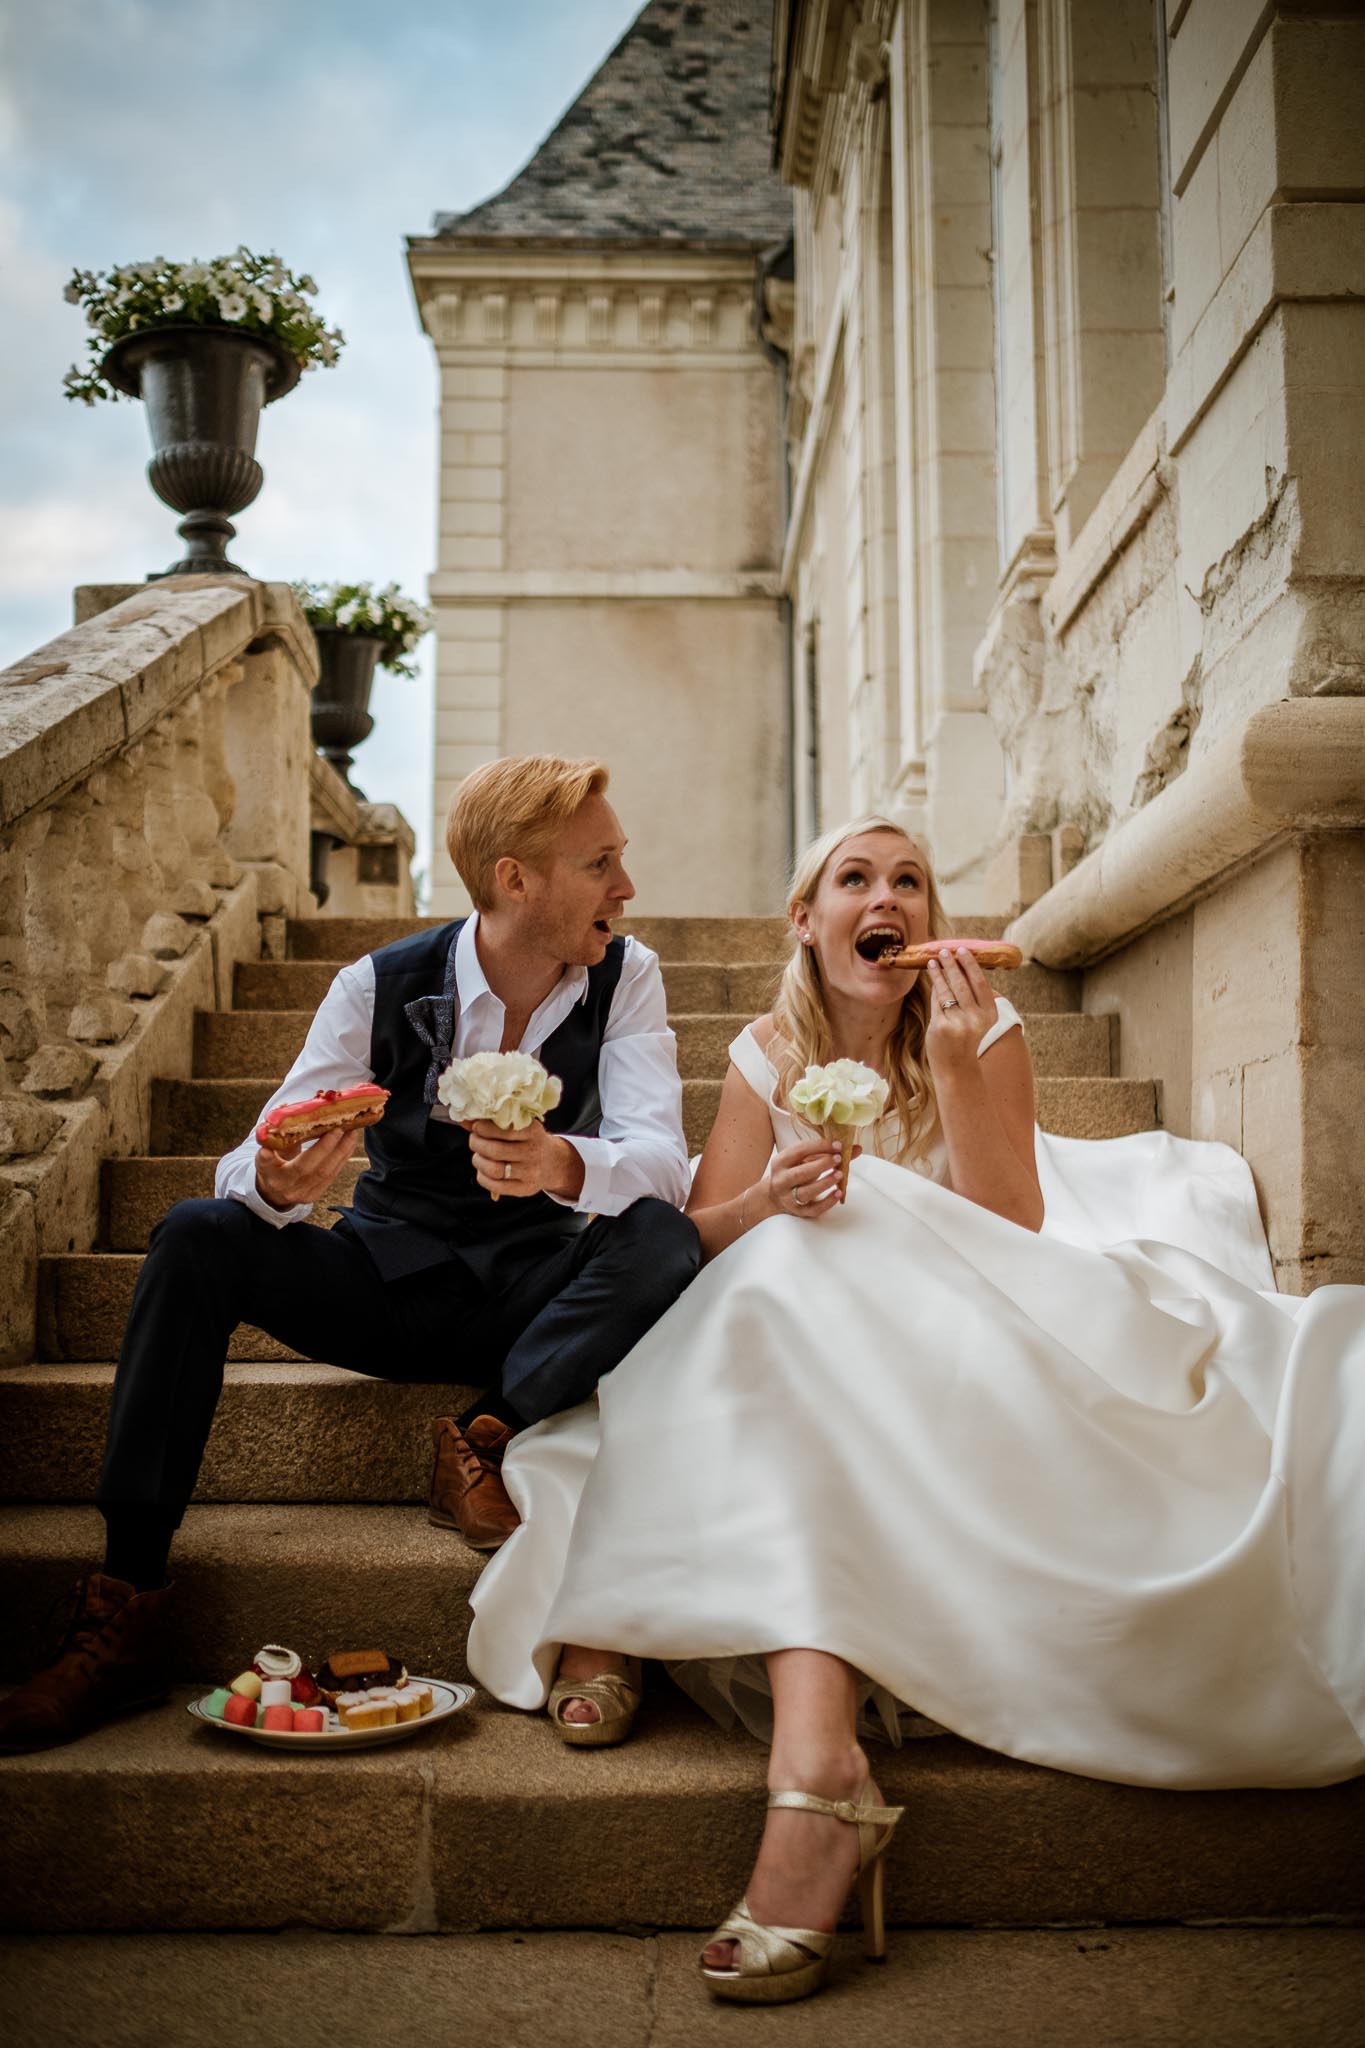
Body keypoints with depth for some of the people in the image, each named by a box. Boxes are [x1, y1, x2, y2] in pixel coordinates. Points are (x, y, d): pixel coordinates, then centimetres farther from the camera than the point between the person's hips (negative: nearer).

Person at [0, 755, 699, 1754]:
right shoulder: (382, 987, -8)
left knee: (664, 1246, -31)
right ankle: (125, 1611, -23)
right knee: (195, 1238, -24)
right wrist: (274, 1186, -39)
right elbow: (254, 1172, -13)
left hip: (535, 1297, 0)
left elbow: (663, 1163, -21)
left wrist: (563, 1165, -45)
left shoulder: (625, 977, -8)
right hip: (392, 1282, 1)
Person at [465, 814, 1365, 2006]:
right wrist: (768, 1202, -23)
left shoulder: (986, 1031, -2)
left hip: (952, 1346, -1)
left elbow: (1009, 1237, -11)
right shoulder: (769, 1054, 5)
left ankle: (814, 1776, -36)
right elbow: (703, 1231, 0)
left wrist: (954, 1069, -21)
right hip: (799, 1345, 2)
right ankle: (819, 1769, -47)